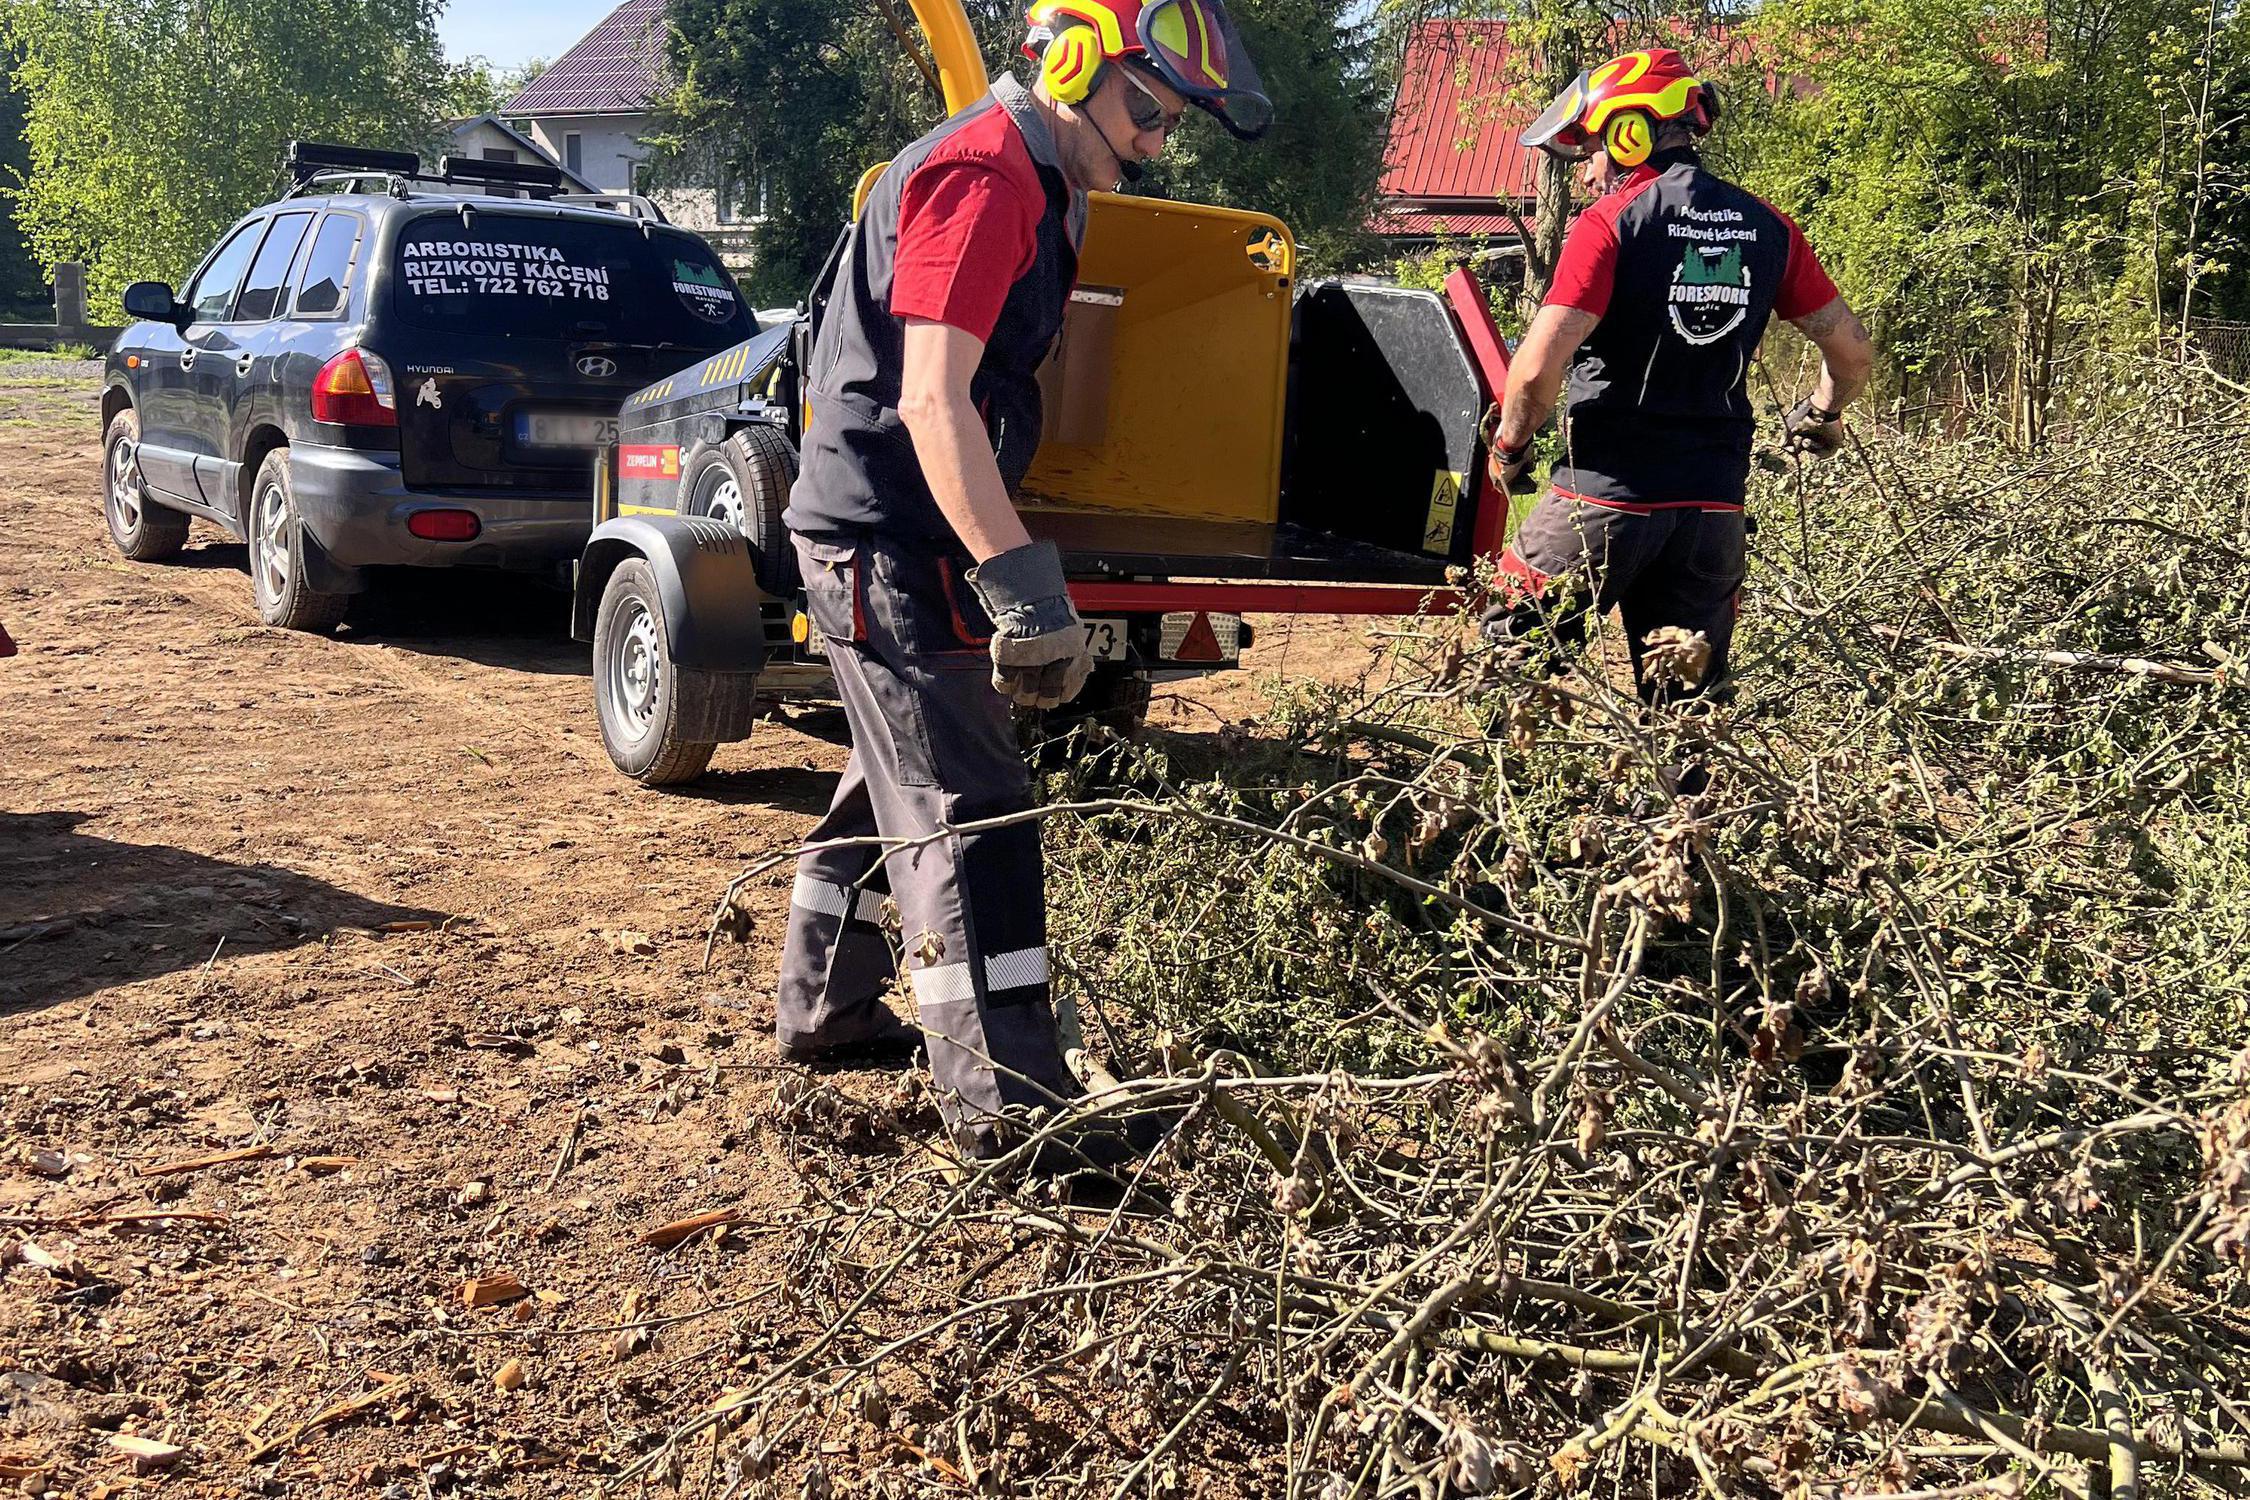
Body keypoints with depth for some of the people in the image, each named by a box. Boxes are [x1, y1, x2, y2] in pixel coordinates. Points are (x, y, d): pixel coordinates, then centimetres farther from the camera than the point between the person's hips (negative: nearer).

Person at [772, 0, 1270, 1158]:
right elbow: (932, 401, -26)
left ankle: (824, 1010, 36)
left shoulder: (1022, 183, 15)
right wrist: (1021, 586, -32)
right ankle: (1007, 1103, -5)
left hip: (877, 538, 10)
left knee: (897, 784, 21)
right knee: (971, 814, -9)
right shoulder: (986, 178, -17)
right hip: (891, 542, -10)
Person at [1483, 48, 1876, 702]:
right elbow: (1851, 348, 12)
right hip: (1714, 503, 5)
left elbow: (1539, 365, -17)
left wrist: (1509, 446, 0)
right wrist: (1823, 414, 32)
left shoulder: (1609, 223, -8)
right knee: (1688, 702, 12)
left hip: (1604, 494, -5)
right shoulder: (1766, 227, 8)